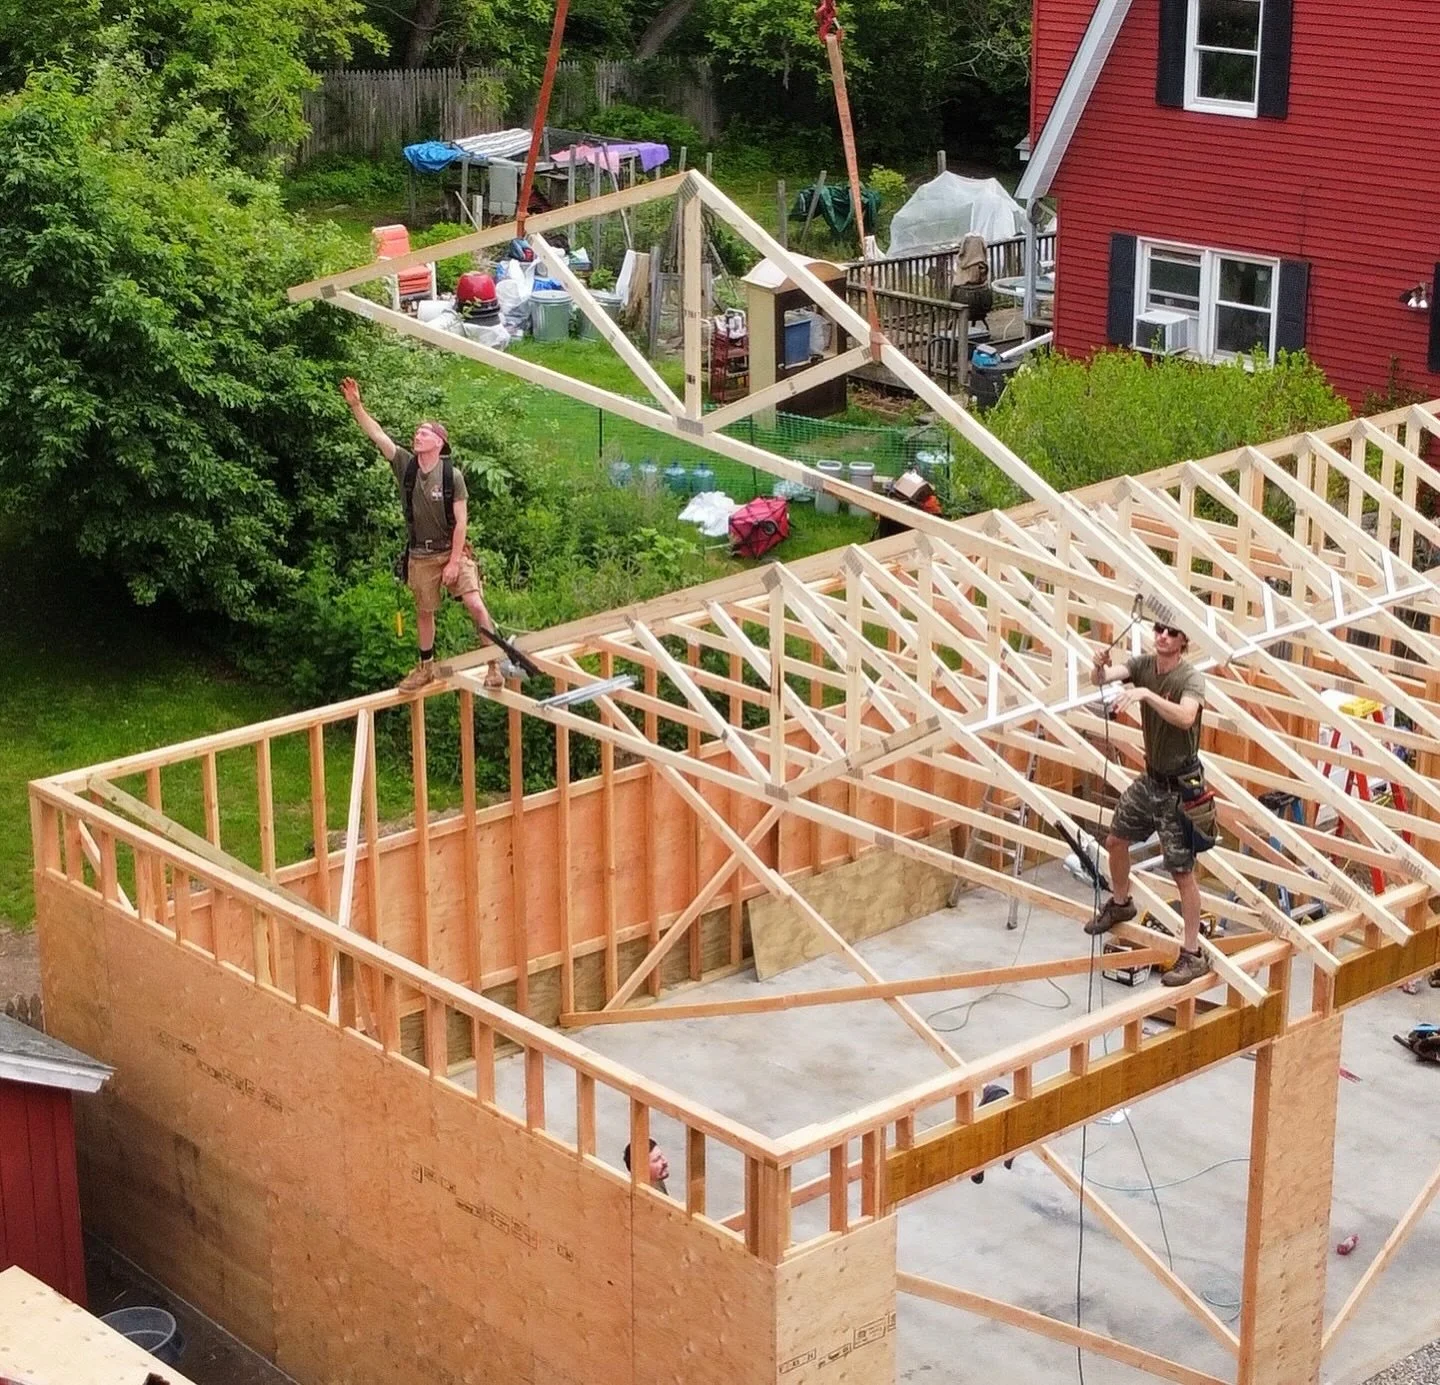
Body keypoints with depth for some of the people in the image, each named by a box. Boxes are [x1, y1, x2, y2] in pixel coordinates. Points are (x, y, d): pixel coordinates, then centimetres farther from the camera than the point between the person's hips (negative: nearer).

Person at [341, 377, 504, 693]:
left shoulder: (452, 475, -13)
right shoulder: (406, 465, -4)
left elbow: (460, 521, -13)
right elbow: (377, 435, -13)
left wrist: (454, 563, -16)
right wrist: (356, 406, -26)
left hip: (452, 551, -4)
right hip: (421, 555, 4)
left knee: (475, 604, -14)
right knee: (424, 612, 15)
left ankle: (493, 665, -3)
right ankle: (426, 668, 31)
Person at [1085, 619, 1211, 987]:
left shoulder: (1190, 678, -21)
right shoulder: (1143, 665, -3)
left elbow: (1186, 717, -40)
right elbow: (1101, 679, -15)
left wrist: (1145, 694, -50)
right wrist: (1100, 667, -38)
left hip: (1179, 786, -7)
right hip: (1150, 777, 7)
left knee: (1182, 871, -5)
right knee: (1115, 841, 22)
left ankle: (1192, 955, 2)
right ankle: (1119, 904, 49)